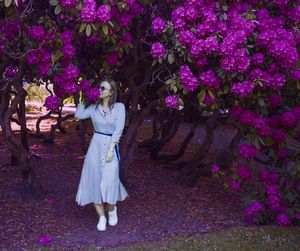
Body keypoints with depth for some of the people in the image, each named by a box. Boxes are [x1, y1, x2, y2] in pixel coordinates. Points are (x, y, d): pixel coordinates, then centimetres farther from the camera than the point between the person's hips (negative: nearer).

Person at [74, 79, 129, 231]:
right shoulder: (94, 108, 8)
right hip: (95, 145, 3)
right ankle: (101, 217, 11)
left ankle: (112, 209, 22)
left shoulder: (119, 107, -3)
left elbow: (118, 130, -9)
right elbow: (78, 115, -5)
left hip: (111, 147, -3)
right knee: (94, 181, 0)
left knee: (109, 182, -9)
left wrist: (111, 149, -15)